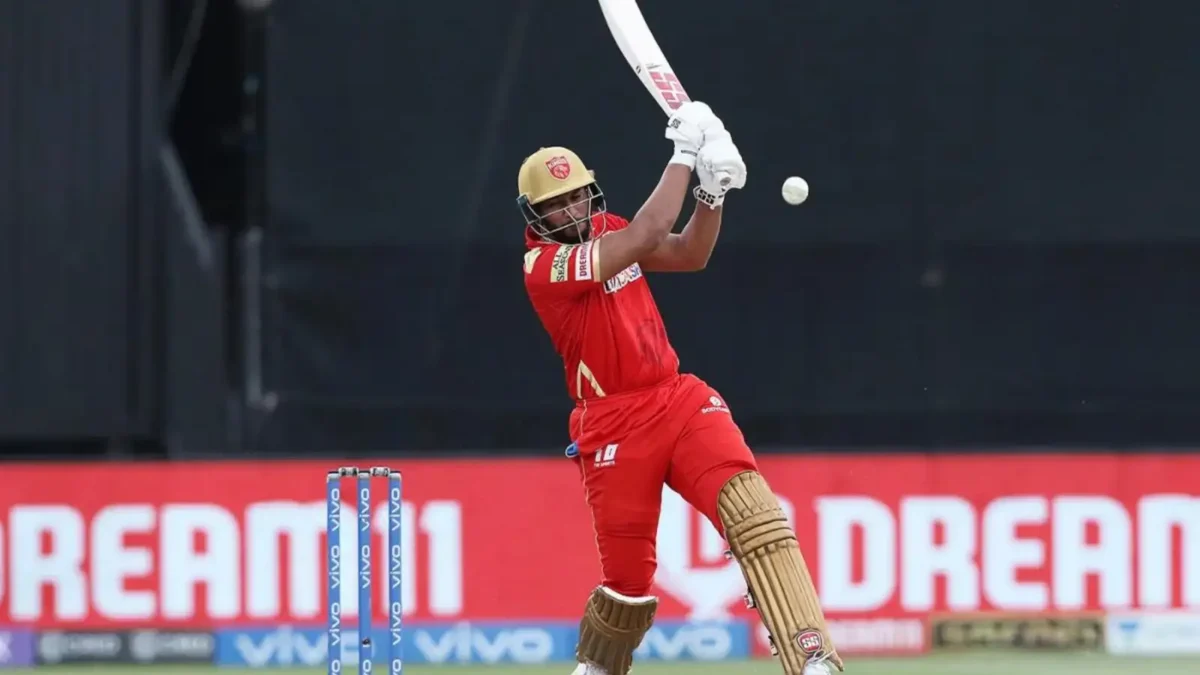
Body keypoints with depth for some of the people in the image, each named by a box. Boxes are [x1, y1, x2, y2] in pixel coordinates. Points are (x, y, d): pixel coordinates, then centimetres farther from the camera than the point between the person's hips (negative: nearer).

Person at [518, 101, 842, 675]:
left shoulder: (604, 231, 11)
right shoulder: (542, 265, -14)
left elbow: (689, 255, 15)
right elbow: (646, 235, -23)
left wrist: (712, 192, -2)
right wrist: (684, 153, -17)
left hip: (680, 400, 5)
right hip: (613, 427, -5)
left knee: (751, 509, -19)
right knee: (628, 579, -1)